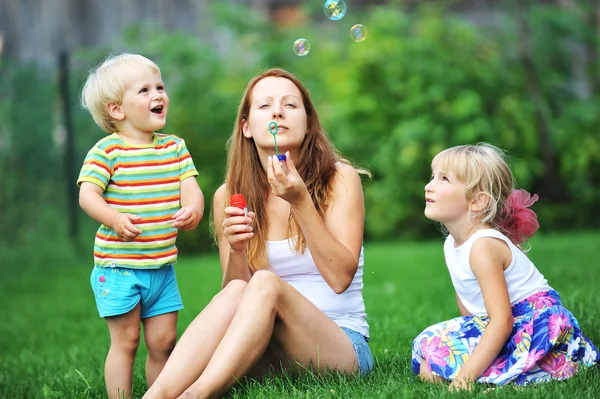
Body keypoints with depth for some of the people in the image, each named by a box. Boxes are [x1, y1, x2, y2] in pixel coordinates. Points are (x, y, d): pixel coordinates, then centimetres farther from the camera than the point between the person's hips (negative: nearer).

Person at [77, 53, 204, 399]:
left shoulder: (175, 147, 7)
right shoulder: (108, 150, -9)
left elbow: (191, 187, 3)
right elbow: (87, 194, -14)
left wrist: (193, 211, -20)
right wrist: (114, 218, -32)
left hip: (162, 265, 5)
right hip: (118, 266, -5)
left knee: (164, 341, 9)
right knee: (126, 341, 1)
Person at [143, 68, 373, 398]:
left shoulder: (340, 179, -2)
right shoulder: (229, 196, 6)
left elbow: (340, 277, -12)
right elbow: (232, 286, 6)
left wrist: (300, 203, -21)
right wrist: (236, 252, -16)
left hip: (343, 346, -2)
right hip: (270, 354, 2)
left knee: (266, 284, -30)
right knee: (235, 293, -30)